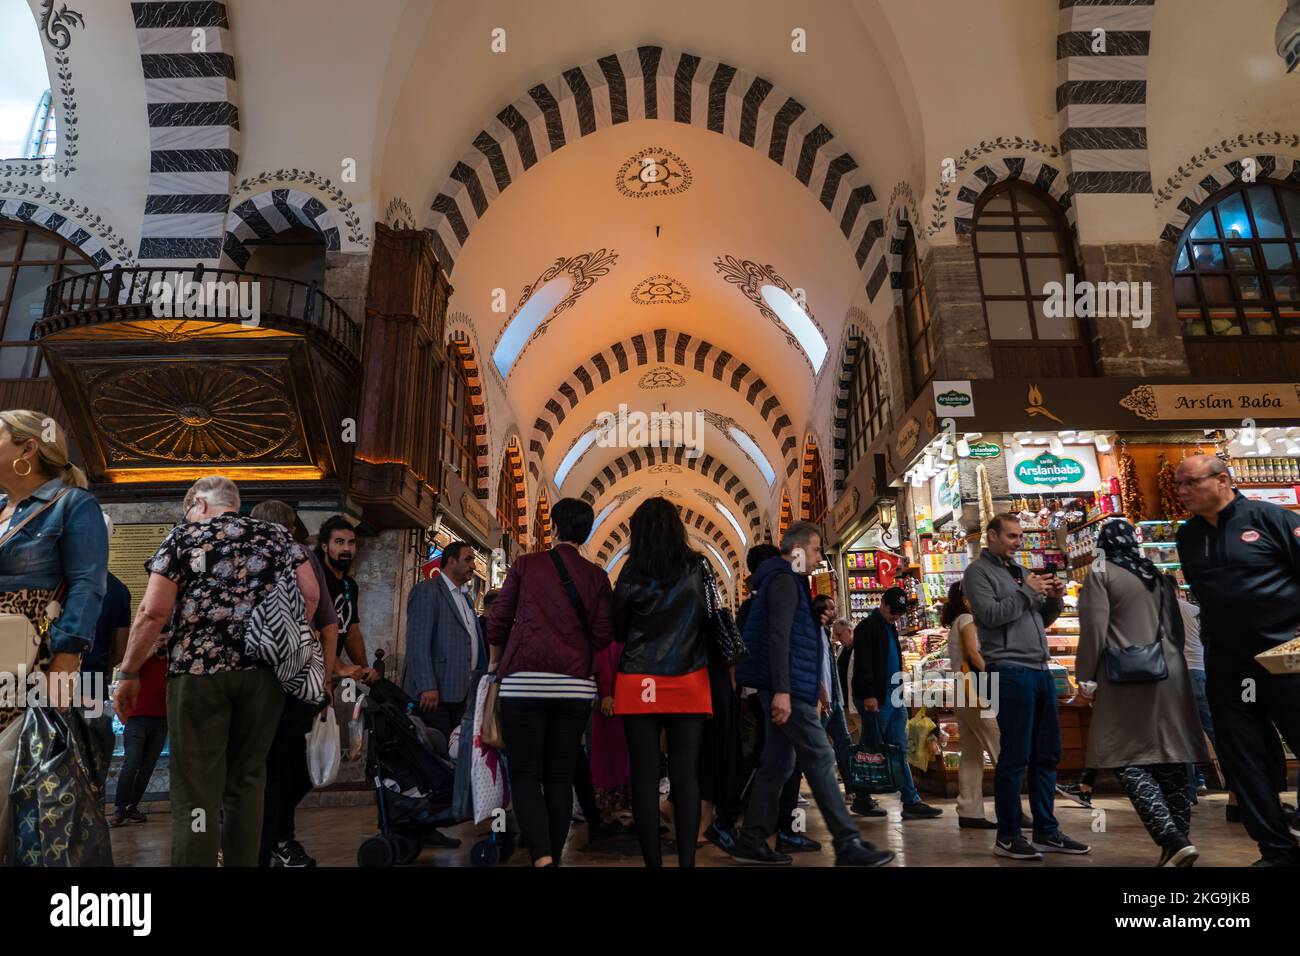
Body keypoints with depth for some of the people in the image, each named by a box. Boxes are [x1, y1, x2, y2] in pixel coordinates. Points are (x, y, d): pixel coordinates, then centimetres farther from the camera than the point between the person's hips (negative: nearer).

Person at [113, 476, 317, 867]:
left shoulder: (184, 535, 6)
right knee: (247, 779, 14)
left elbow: (154, 611, -2)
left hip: (199, 668, -3)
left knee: (197, 787, 3)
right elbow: (310, 594, 6)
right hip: (264, 670, 3)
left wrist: (128, 674, 5)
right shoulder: (277, 535, 14)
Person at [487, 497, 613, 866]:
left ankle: (542, 857, -13)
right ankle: (554, 856, 18)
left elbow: (499, 620, 5)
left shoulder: (525, 564, 2)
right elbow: (602, 634, 3)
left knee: (525, 775, 3)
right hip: (575, 684, 2)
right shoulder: (596, 576, 6)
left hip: (524, 681, -2)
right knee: (560, 777, 11)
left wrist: (496, 660, 22)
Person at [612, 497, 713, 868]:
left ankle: (653, 861, 7)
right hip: (688, 683, 0)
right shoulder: (697, 569, -1)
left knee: (645, 775, 4)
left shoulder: (631, 574, -1)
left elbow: (618, 632, 8)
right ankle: (687, 861, 4)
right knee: (686, 775, 3)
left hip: (639, 684, 0)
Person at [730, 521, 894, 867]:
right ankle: (847, 844, -2)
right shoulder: (785, 580, -11)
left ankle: (751, 841, 15)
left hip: (787, 688, 10)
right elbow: (778, 637, -22)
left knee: (779, 762, 11)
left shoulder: (787, 580, 21)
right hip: (787, 687, -10)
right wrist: (782, 691, -26)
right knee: (820, 758, -7)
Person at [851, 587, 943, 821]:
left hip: (893, 696, 8)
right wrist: (868, 695, -21)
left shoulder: (890, 627, 18)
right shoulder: (867, 627, -10)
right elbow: (863, 664, -16)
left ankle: (911, 802, 4)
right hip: (876, 699, -8)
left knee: (899, 751, 5)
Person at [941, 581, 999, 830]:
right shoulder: (967, 619, -2)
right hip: (974, 688, -9)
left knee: (972, 754, 6)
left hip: (962, 691, 9)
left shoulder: (955, 624, 23)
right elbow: (973, 652, -15)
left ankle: (969, 812, 5)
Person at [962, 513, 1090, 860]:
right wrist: (1027, 591, -10)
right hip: (1010, 671, -8)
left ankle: (1046, 832, 21)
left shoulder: (1019, 571, 20)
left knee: (1047, 755, 11)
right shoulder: (978, 572, -2)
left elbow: (1042, 620, 21)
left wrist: (1054, 598, 3)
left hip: (1040, 669, 8)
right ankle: (1008, 837, 5)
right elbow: (990, 614, -16)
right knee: (1015, 757, -4)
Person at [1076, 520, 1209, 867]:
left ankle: (1173, 841, -15)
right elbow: (1176, 626, 21)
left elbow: (1094, 629, -10)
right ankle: (1177, 841, 12)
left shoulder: (1101, 573, -3)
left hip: (1128, 678, -7)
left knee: (1130, 760, -4)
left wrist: (1086, 677, -5)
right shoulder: (1158, 575, 16)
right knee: (1171, 758, 8)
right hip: (1170, 674, 7)